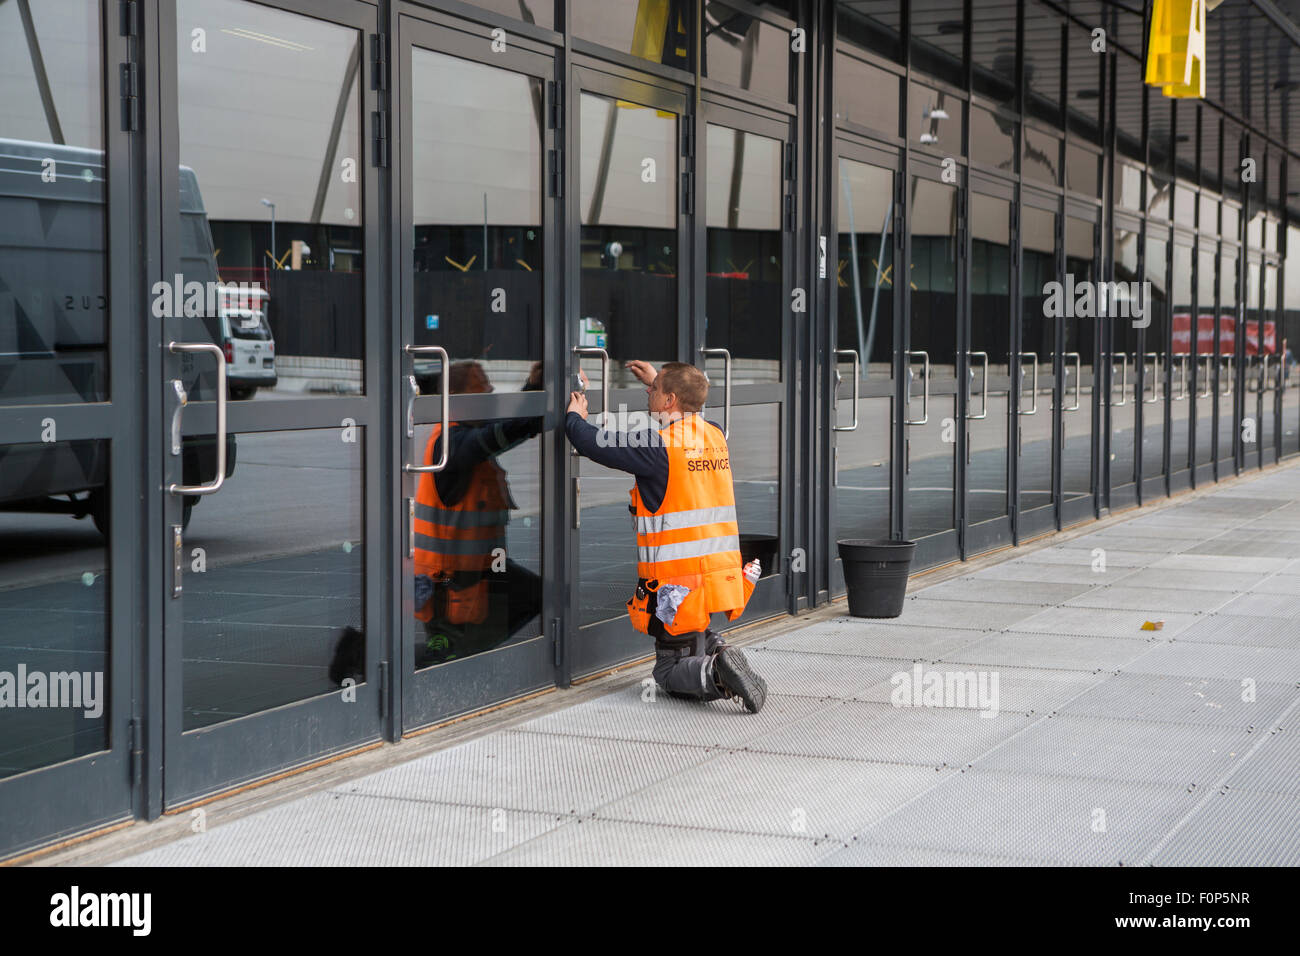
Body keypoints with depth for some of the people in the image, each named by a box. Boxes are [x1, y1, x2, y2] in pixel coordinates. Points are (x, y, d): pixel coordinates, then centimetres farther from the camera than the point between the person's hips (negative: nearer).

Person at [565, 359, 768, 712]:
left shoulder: (659, 446, -16)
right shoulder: (715, 436, 8)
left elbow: (595, 444, -14)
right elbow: (689, 413, 33)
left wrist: (575, 417, 7)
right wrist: (659, 382, 38)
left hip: (678, 585, -7)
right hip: (723, 577, 7)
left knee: (669, 673, 3)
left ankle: (717, 673, -23)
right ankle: (718, 653, 3)